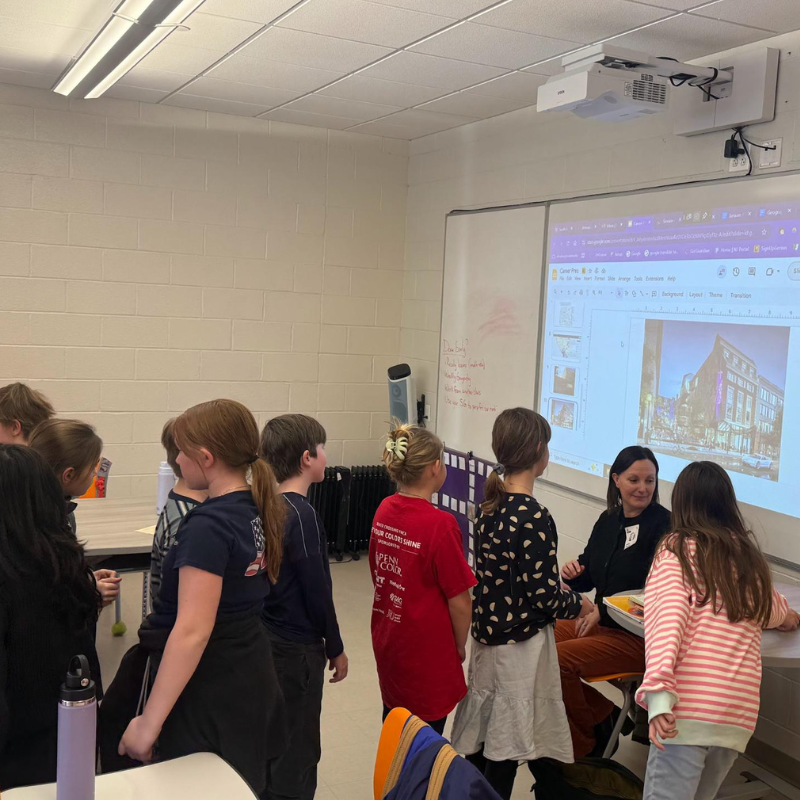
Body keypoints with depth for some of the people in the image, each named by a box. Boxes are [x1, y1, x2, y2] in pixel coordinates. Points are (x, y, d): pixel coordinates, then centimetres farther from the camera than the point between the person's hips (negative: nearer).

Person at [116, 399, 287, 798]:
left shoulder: (209, 526, -23)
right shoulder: (259, 510, 3)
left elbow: (193, 632, -28)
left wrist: (149, 723, -24)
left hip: (211, 689, -8)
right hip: (250, 674, 8)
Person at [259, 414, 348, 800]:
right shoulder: (302, 514, -21)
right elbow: (317, 589, -19)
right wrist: (335, 648, -7)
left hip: (267, 638, 8)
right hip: (298, 647, -8)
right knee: (297, 748, 6)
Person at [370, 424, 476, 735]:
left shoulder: (384, 510, -3)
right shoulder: (440, 525, -23)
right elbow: (459, 601, -17)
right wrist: (460, 645, 0)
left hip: (386, 640, 7)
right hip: (426, 651, -7)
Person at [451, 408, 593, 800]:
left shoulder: (489, 506, 2)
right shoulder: (535, 517, -21)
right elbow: (544, 597, -19)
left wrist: (556, 581, 15)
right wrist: (579, 604, 0)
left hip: (486, 632, 7)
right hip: (521, 643, -7)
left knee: (481, 738, 18)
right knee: (505, 751, 5)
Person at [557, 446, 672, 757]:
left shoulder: (663, 525, -14)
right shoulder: (608, 520, 7)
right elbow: (589, 579, 14)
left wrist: (603, 611, -21)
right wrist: (573, 574, -10)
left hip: (639, 635, -8)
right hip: (600, 620, 8)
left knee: (560, 658, -22)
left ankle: (584, 747, 4)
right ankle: (604, 716, 9)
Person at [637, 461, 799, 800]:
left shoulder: (678, 548, 3)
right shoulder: (748, 553, 17)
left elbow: (668, 615, -14)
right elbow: (773, 611, 37)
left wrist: (659, 692, -23)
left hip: (690, 708, -5)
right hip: (740, 714, 5)